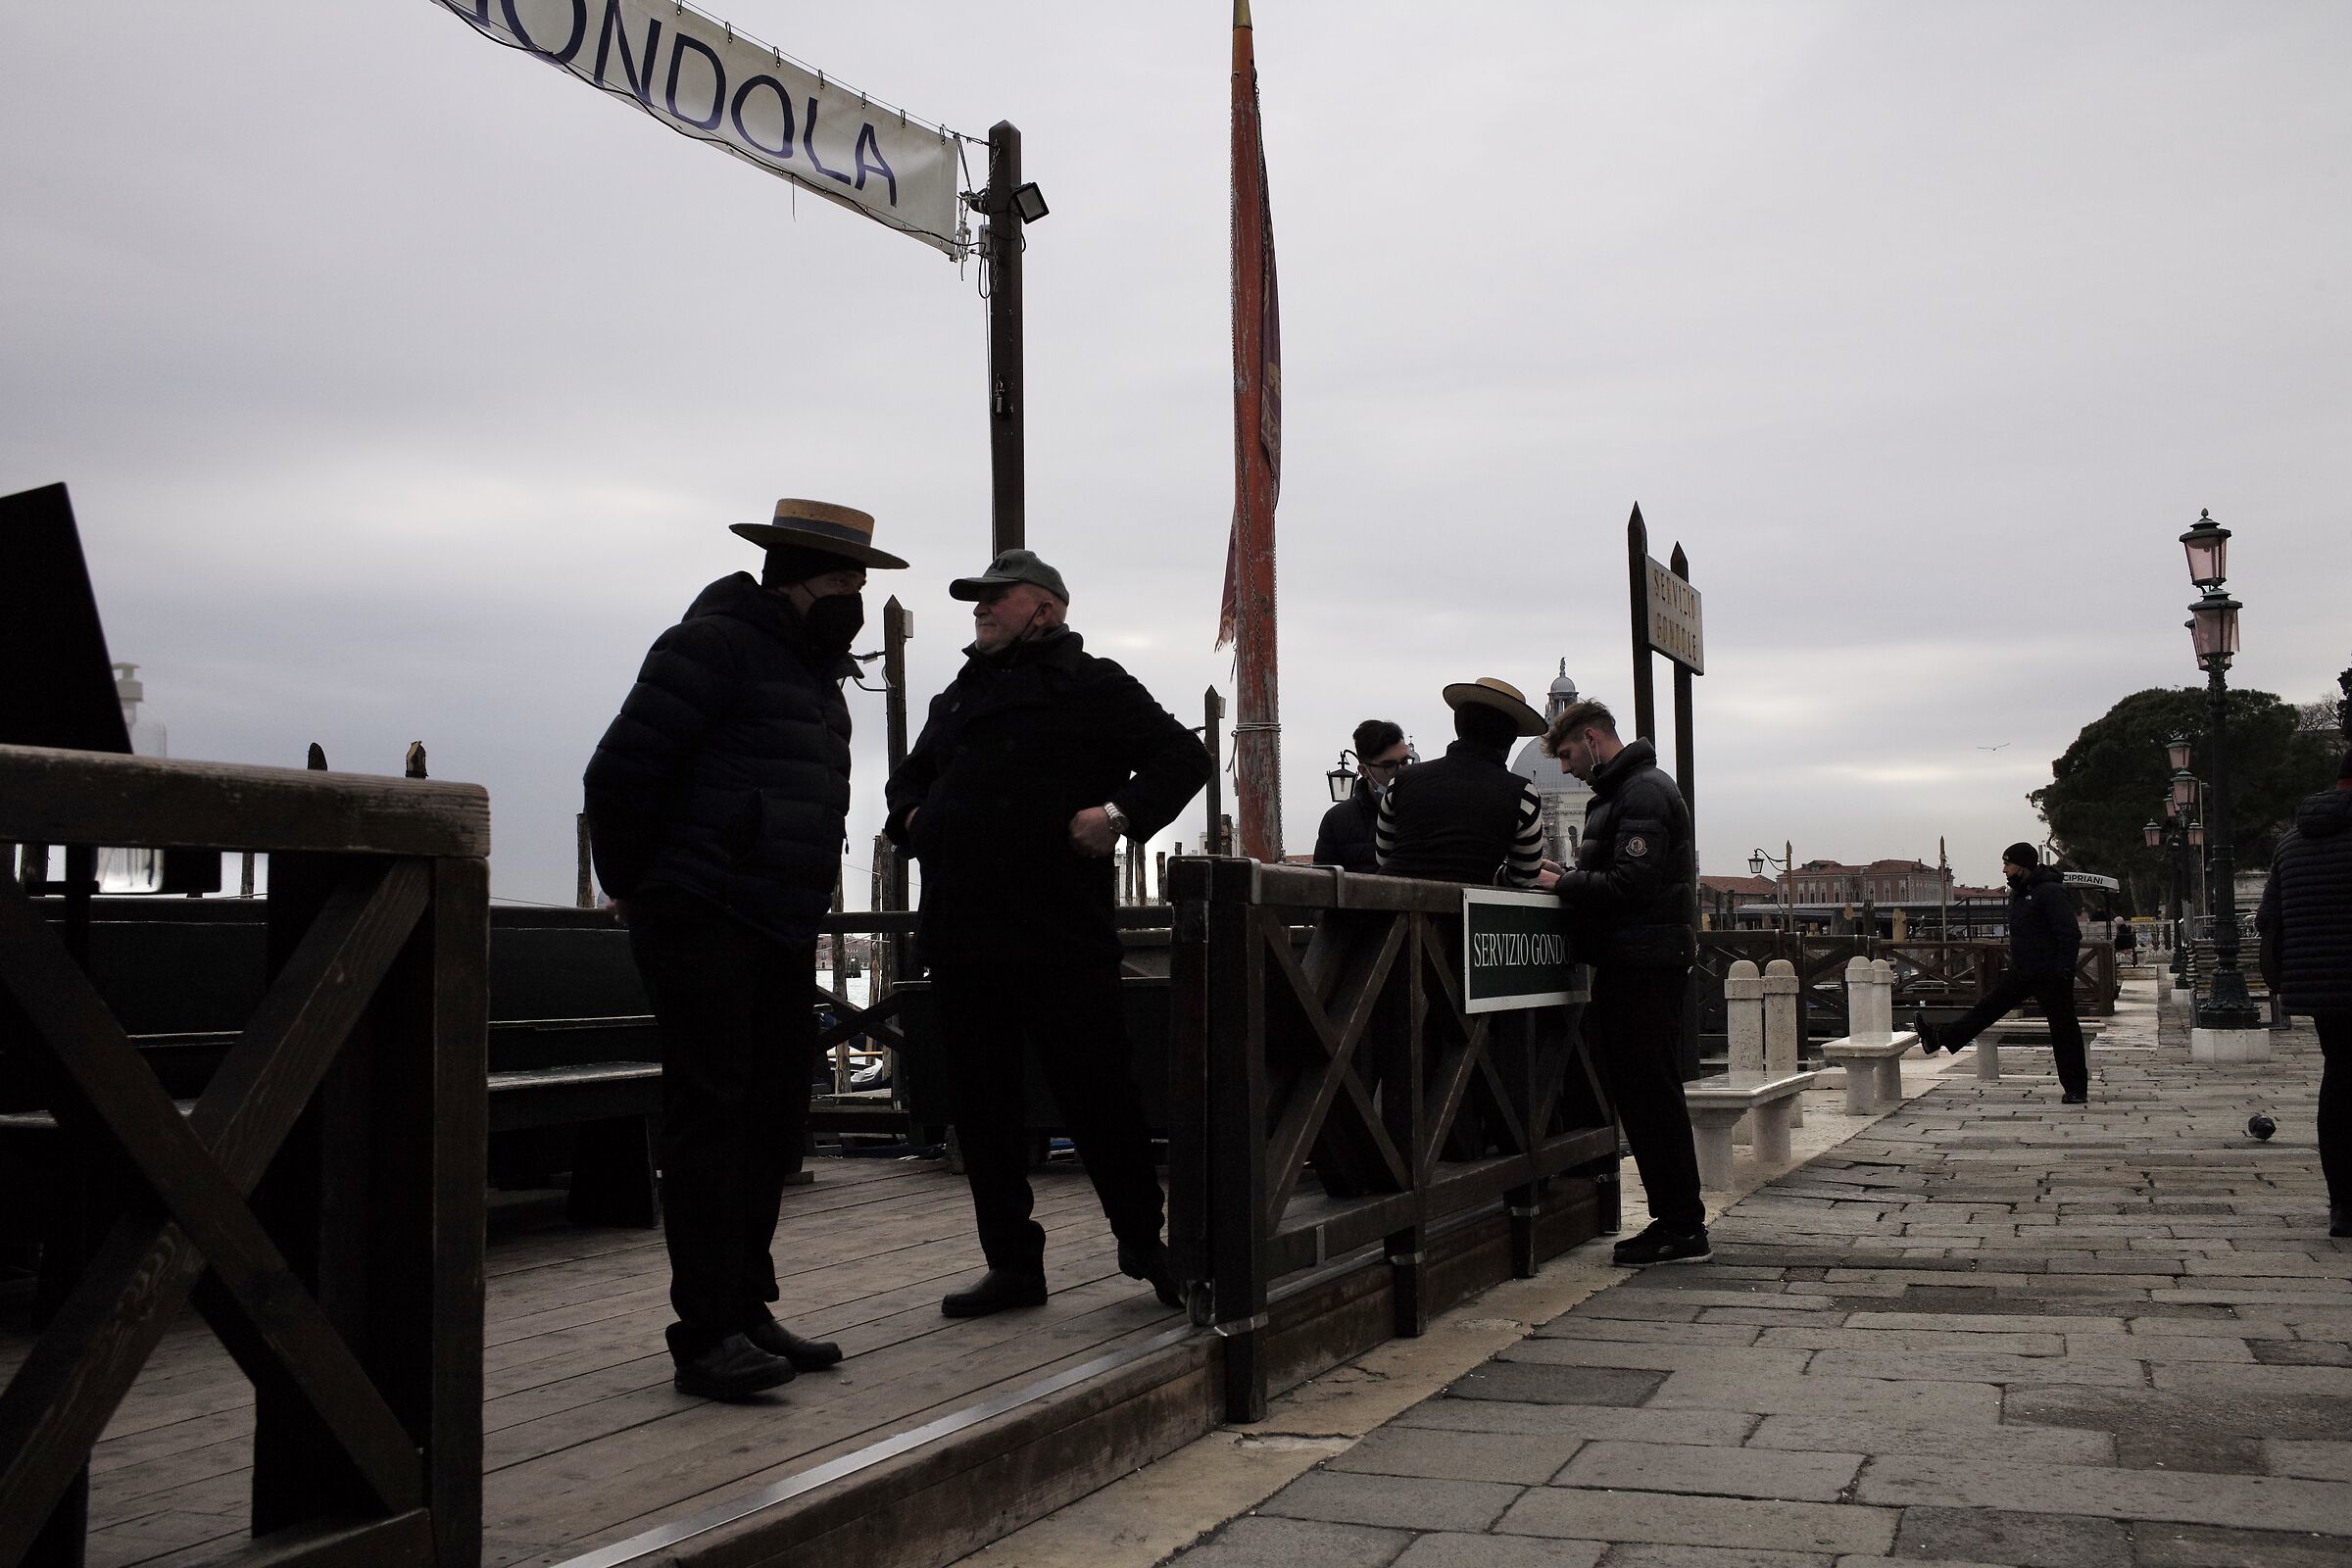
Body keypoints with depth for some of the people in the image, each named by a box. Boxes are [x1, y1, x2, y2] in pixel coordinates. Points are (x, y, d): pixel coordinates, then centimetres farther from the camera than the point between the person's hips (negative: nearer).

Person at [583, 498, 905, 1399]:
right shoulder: (713, 647, -10)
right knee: (711, 1118, -7)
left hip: (783, 933, 9)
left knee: (775, 1121, 11)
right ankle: (706, 1336, -2)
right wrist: (631, 886, -4)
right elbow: (622, 770, -13)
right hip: (702, 922, -9)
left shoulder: (815, 670, 18)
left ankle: (747, 1312, 22)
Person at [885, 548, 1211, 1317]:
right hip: (961, 936, 6)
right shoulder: (956, 697, 21)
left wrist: (1121, 813, -15)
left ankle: (1144, 1240, 18)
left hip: (1062, 935, -6)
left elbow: (1183, 756, -2)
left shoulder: (1092, 685, 2)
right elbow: (911, 776, 35)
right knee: (981, 1102, 8)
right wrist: (910, 816, 13)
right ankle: (1012, 1262, 19)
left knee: (1096, 1090, -1)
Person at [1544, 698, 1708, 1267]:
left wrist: (1562, 883, -12)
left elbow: (1630, 883, -22)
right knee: (1640, 1092, 11)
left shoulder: (1644, 793, -12)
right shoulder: (1619, 792, 21)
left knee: (1650, 1094, -6)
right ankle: (1677, 1221, 17)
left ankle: (1682, 1228, 0)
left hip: (1644, 969, -10)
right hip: (1630, 965, 10)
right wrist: (1568, 877, 6)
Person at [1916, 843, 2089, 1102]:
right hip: (2021, 973, 8)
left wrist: (2062, 973, -23)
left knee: (2063, 1030, 0)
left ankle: (2077, 1089, 8)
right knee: (1988, 1006, 9)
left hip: (2051, 976, -8)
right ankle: (1940, 1039, 12)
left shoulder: (2050, 892, -17)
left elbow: (2071, 934, -20)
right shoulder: (2017, 892, 12)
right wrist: (2012, 965, 23)